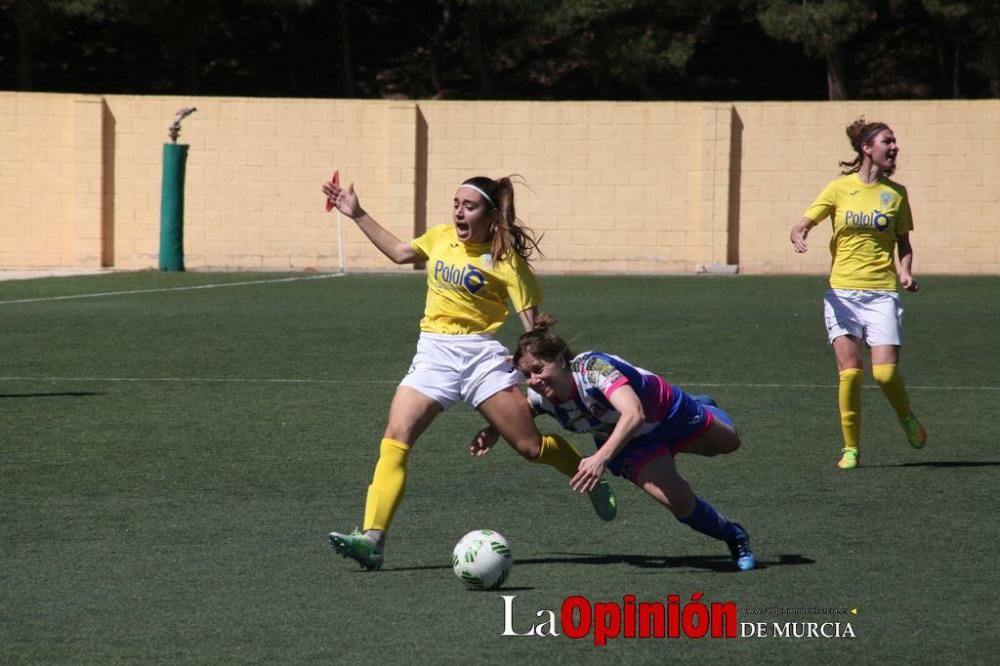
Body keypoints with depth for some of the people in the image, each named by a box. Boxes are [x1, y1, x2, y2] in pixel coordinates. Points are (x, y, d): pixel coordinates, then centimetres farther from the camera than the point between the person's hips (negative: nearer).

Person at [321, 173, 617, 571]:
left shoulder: (504, 259, -7)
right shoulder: (442, 238, 9)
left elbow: (532, 322, -6)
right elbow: (400, 253, 28)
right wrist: (357, 215, 28)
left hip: (481, 355, -4)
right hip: (433, 355, 4)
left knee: (531, 446, -2)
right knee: (395, 440, -15)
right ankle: (372, 540, -22)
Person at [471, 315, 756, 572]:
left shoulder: (593, 367, -43)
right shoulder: (540, 397, -24)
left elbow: (634, 413, -57)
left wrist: (602, 458, -68)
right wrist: (494, 431, -19)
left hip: (670, 412, -3)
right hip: (634, 446, 3)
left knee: (729, 441, 25)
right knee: (676, 499, -21)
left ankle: (703, 408, 64)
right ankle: (733, 537, 10)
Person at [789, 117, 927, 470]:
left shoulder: (896, 193, 8)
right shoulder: (840, 188, 4)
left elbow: (903, 243, 16)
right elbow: (802, 225, 4)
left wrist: (905, 270, -4)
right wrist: (798, 236, -19)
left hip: (882, 293, 1)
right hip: (843, 291, 0)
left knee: (885, 373, -12)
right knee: (850, 370, -10)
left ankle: (906, 417, 20)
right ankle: (850, 447, 4)